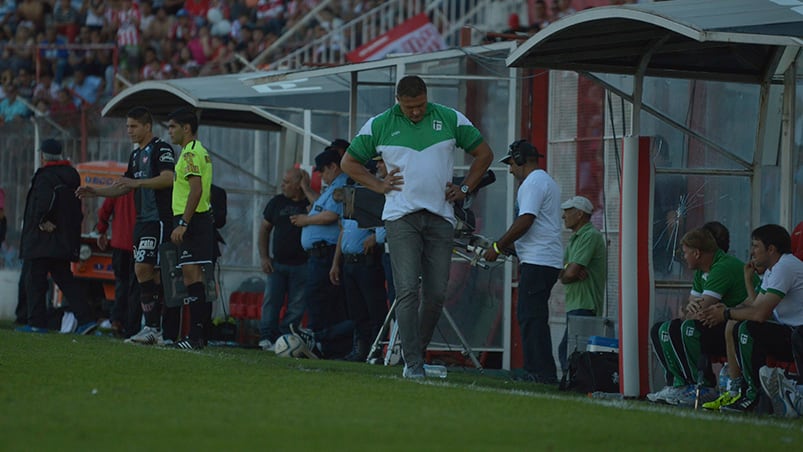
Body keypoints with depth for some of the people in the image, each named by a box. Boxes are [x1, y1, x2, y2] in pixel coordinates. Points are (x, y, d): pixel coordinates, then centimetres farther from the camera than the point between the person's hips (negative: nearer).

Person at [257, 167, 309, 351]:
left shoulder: (311, 204, -2)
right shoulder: (277, 202, 10)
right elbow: (264, 229, 15)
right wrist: (264, 257, 7)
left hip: (301, 265, -3)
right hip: (277, 264, 3)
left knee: (296, 306, -3)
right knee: (271, 301, -7)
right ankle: (267, 337, -8)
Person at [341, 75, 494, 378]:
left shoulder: (451, 120, 6)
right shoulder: (380, 125, 4)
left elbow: (484, 153, 17)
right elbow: (349, 162, 14)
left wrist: (465, 188, 9)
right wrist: (380, 186, 4)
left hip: (440, 216, 2)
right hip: (401, 216, -2)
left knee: (436, 294, -1)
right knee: (408, 290, -12)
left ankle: (417, 352, 13)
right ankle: (413, 364, -14)